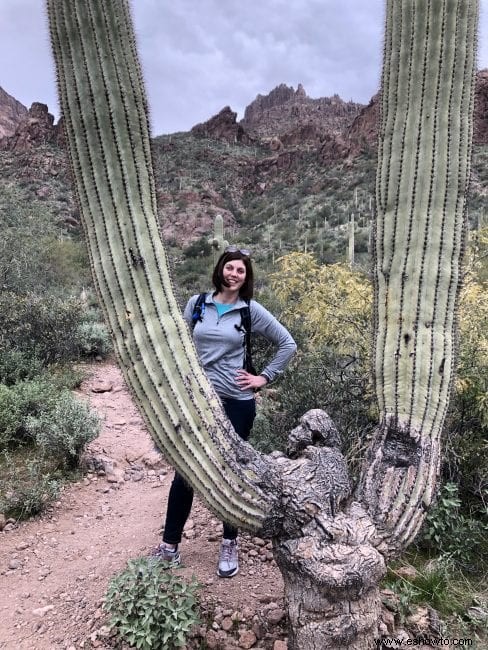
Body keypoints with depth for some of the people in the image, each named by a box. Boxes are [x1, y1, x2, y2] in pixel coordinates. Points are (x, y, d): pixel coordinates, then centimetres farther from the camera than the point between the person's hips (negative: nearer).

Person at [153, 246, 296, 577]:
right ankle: (170, 545, 22)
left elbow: (288, 344, 1)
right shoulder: (197, 304, 3)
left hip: (236, 402, -1)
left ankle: (230, 545, 29)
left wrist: (265, 378, -3)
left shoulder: (251, 310, -3)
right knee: (184, 473, 6)